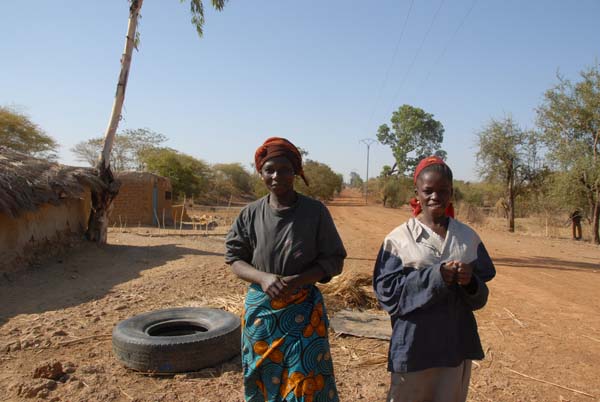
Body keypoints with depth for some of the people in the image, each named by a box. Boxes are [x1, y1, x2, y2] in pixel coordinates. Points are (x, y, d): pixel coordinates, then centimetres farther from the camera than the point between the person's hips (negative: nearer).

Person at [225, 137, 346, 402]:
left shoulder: (315, 211, -8)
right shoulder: (251, 214, -3)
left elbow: (334, 261, -4)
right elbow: (234, 259, 2)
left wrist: (297, 280, -19)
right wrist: (263, 278, -18)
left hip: (304, 312, -2)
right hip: (260, 310, 2)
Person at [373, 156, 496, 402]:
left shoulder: (468, 238, 3)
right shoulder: (399, 238, -7)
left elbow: (480, 297, 6)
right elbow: (387, 290, -12)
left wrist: (470, 281, -17)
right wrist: (435, 276, -21)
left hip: (456, 343, 3)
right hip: (414, 345, -3)